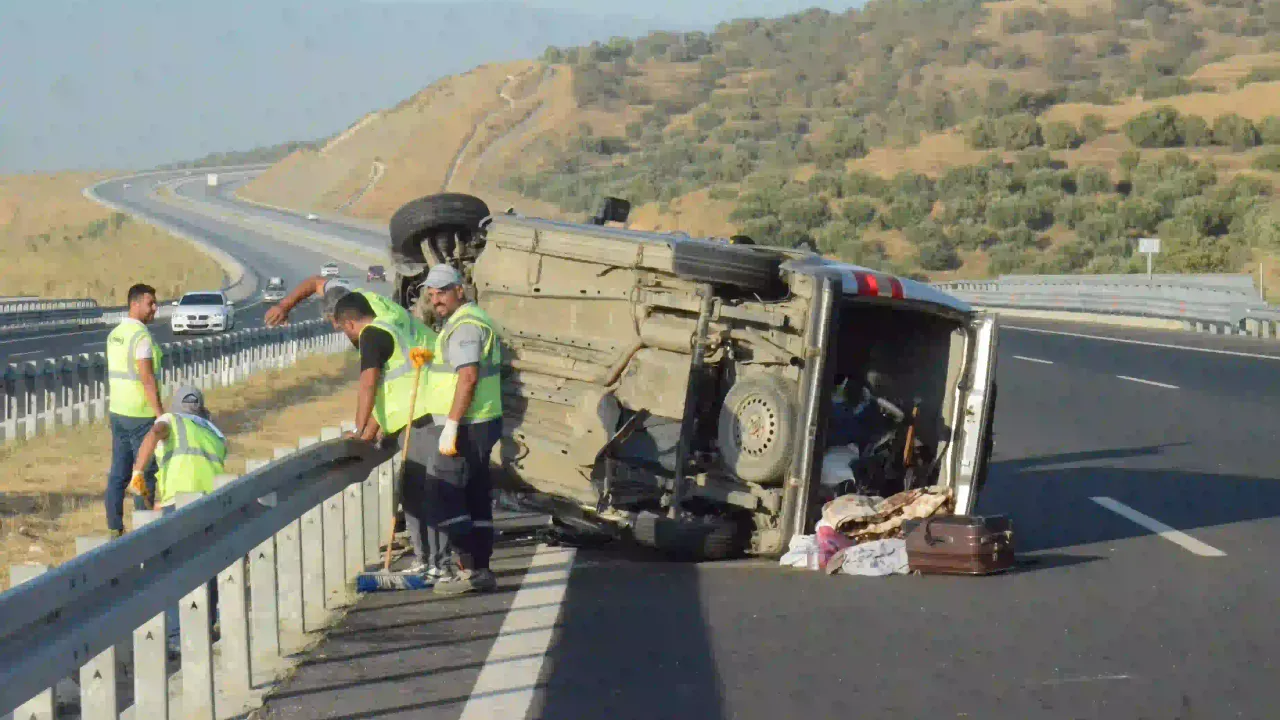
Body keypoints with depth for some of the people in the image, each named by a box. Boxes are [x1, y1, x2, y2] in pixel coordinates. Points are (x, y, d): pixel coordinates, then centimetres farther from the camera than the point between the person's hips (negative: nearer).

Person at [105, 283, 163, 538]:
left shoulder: (114, 335, 9)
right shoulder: (142, 336, -18)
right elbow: (148, 379, -23)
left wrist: (115, 408, 20)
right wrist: (161, 415, -20)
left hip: (118, 412, 8)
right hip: (141, 415, -8)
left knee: (119, 473, 10)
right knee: (146, 473, -1)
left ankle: (115, 529, 13)